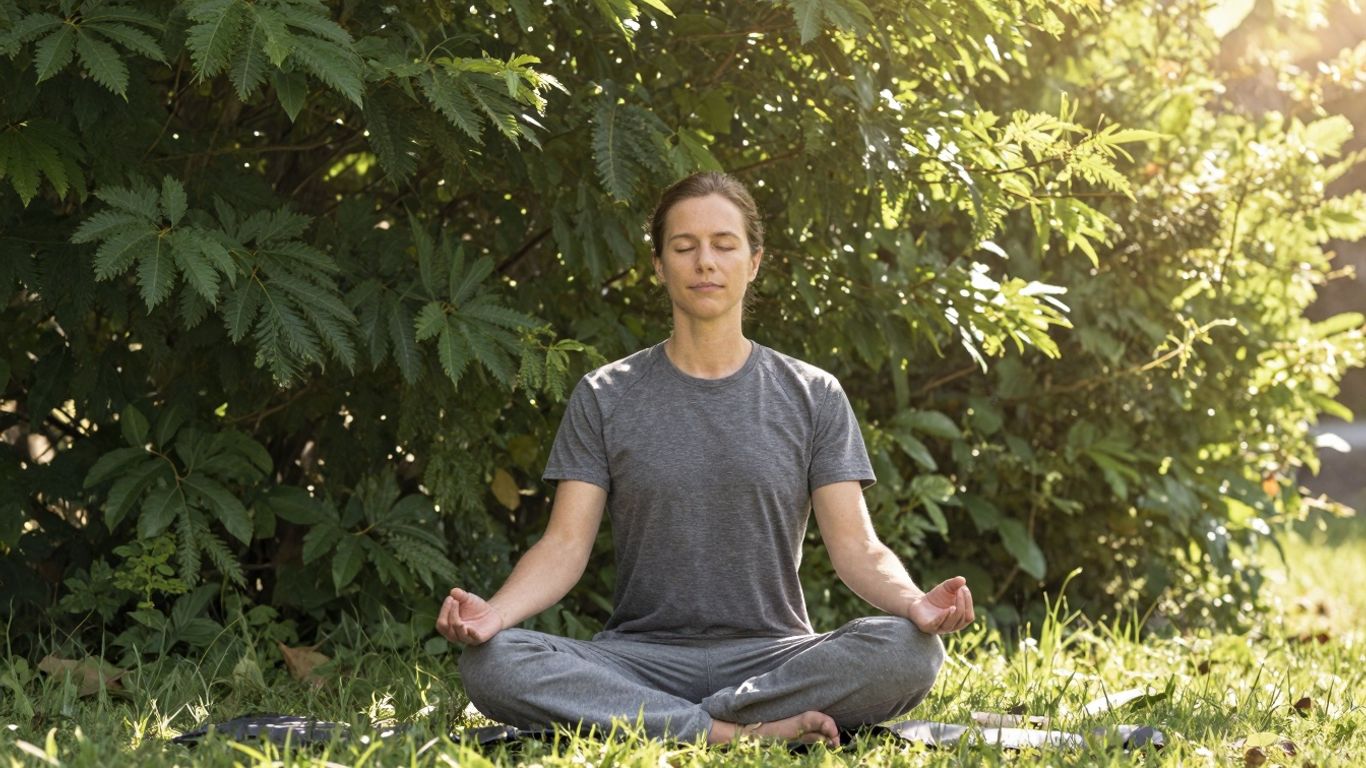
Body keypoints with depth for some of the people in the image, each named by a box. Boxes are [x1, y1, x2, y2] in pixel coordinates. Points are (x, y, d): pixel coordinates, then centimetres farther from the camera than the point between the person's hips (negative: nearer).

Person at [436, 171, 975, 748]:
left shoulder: (813, 397, 8)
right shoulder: (603, 398, 8)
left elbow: (855, 546, 1)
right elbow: (565, 544, 1)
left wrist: (914, 603, -23)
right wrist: (493, 612, -21)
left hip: (771, 654, 0)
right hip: (643, 655, 0)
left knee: (909, 651, -31)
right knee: (490, 664, -30)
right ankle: (739, 731, -30)